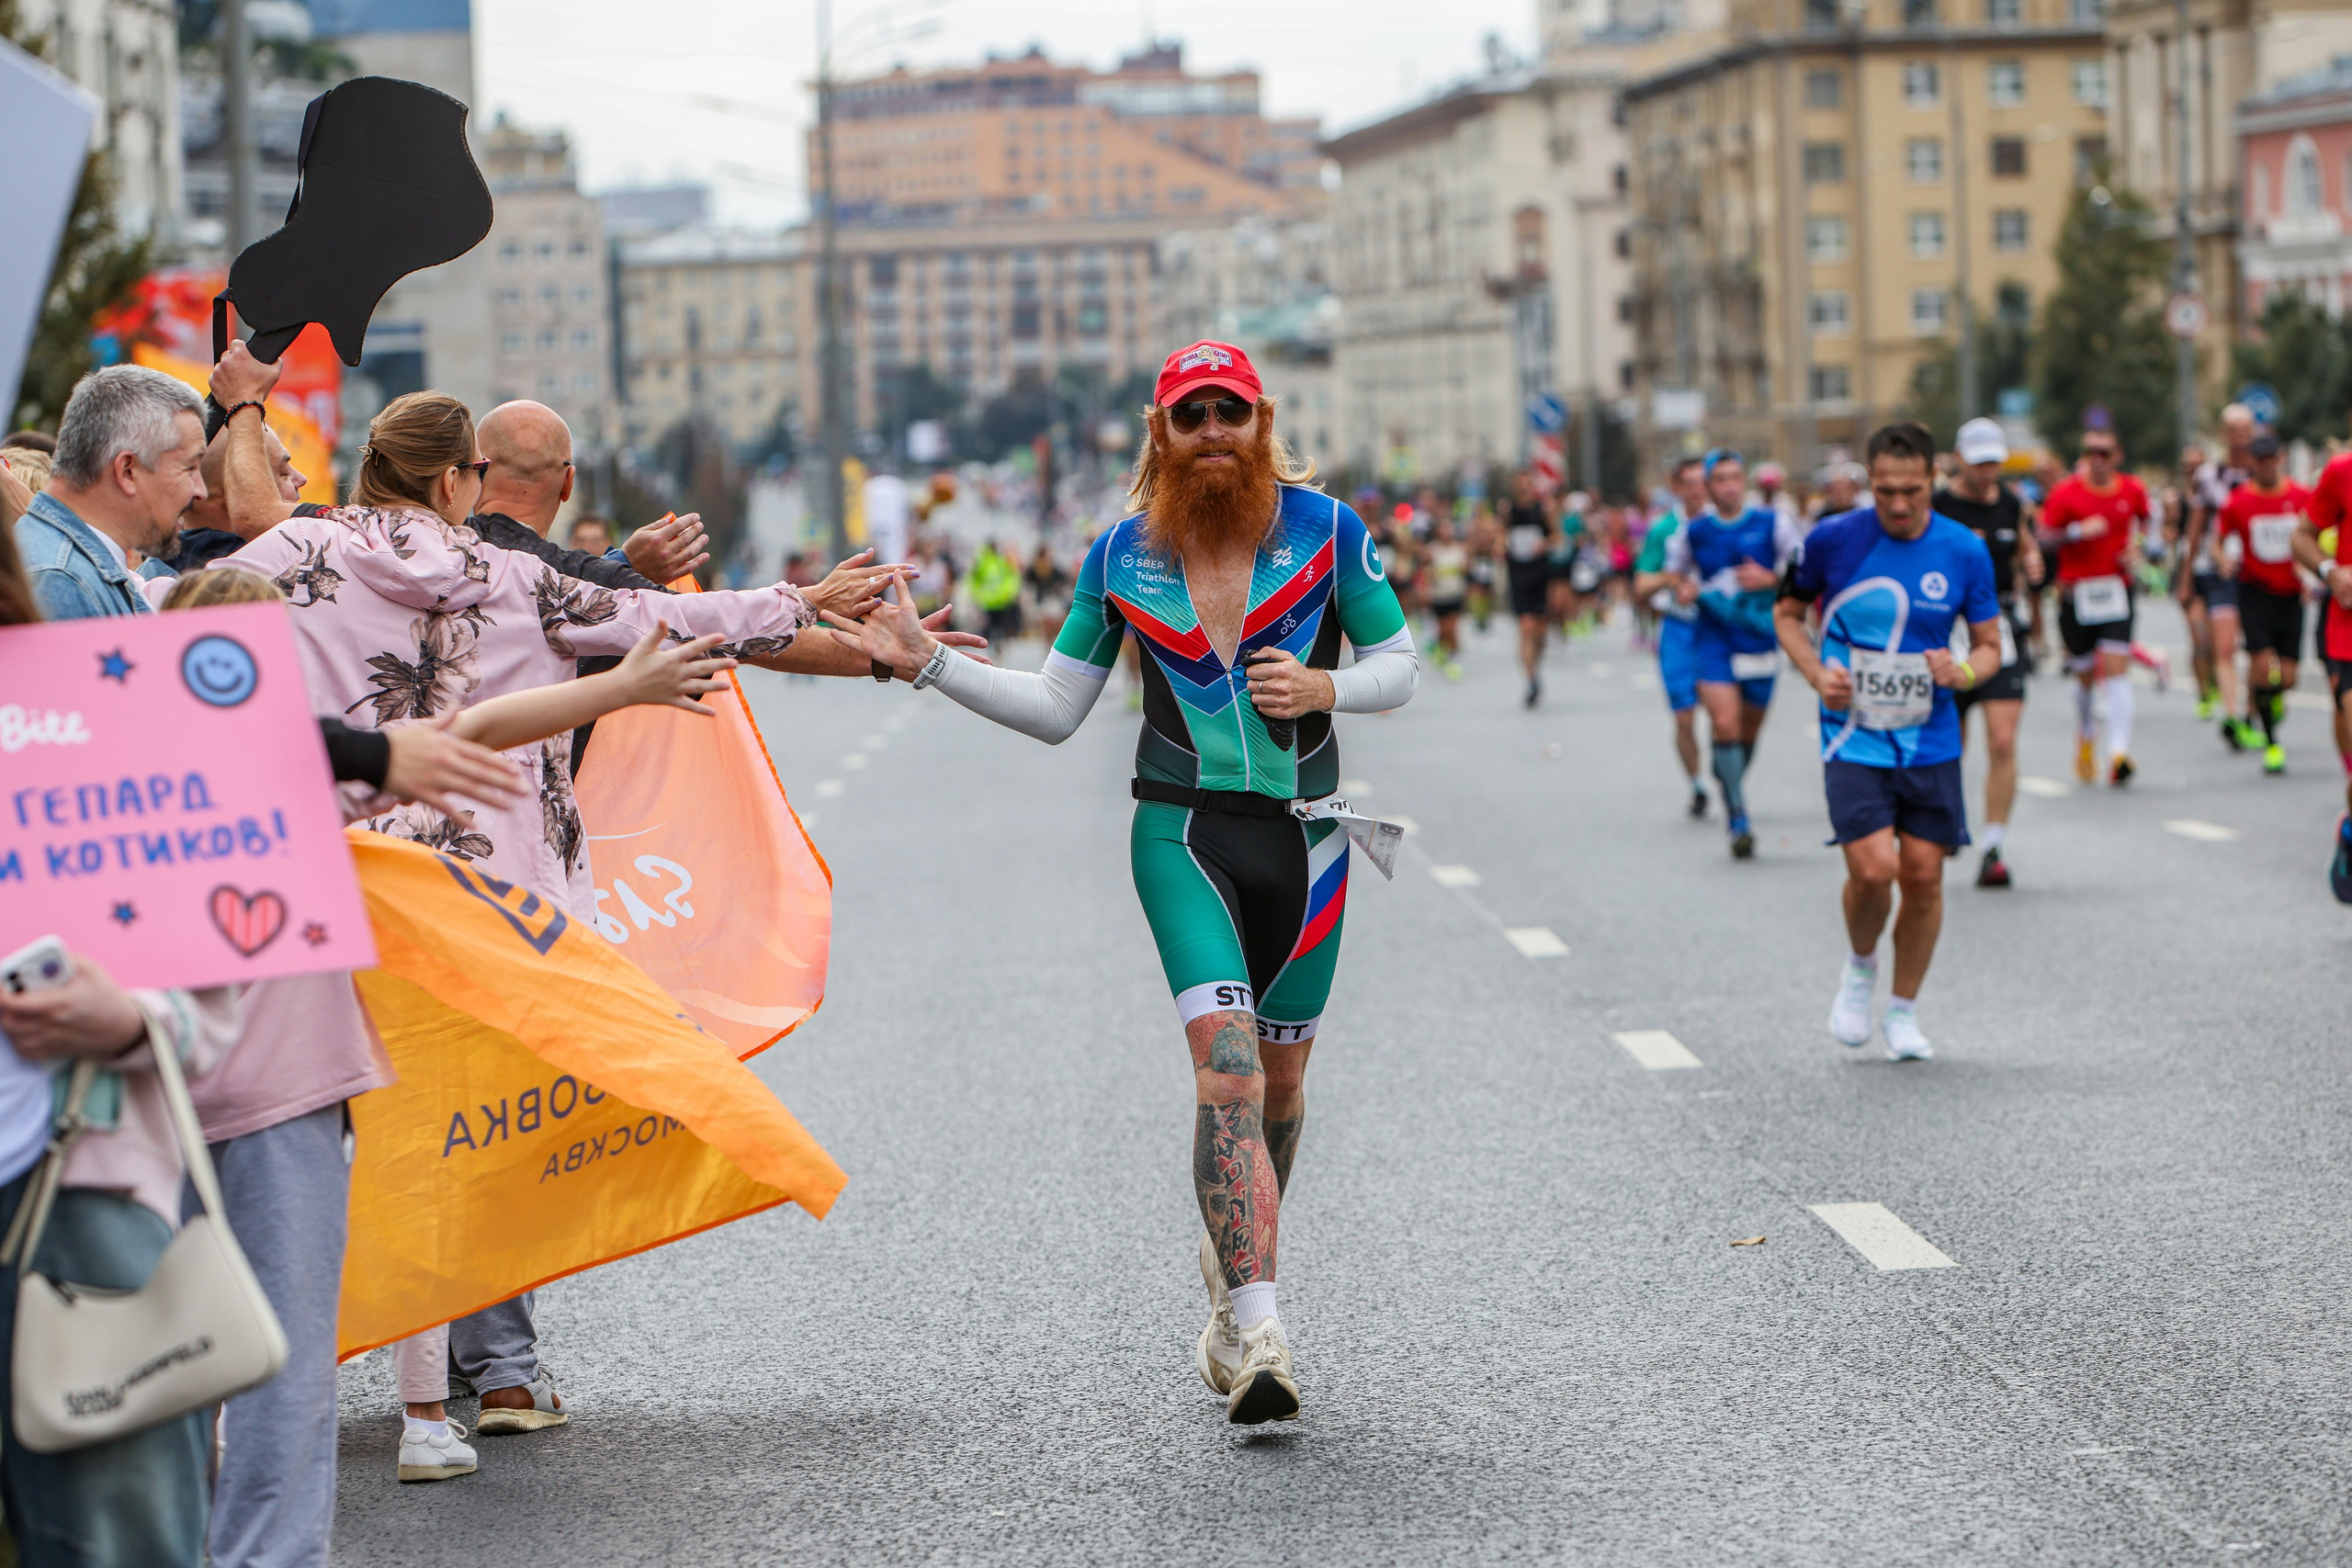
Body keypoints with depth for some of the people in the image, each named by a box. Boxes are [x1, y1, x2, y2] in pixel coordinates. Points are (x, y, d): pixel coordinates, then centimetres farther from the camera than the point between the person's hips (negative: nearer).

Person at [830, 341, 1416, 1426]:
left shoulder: (1324, 530, 1)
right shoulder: (1122, 556, 5)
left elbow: (1399, 666, 8)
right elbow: (1054, 708, 9)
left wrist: (1324, 689, -12)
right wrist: (928, 663, 0)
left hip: (1302, 837, 2)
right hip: (1182, 834, -1)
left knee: (1279, 1074, 11)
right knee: (1226, 1054, -19)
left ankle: (1232, 1263, 39)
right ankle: (1258, 1335, -27)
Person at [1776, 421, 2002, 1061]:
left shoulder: (1965, 552, -3)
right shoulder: (1832, 540, -7)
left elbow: (1989, 645, 7)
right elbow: (1788, 612, 10)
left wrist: (1963, 673, -16)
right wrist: (1816, 673, -7)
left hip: (1931, 740, 2)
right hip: (1853, 738, -2)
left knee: (1923, 875, 1)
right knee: (1873, 869, -16)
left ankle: (1903, 1011, 21)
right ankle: (1860, 966, 16)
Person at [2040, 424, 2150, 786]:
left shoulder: (2132, 491, 4)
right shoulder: (2066, 492, -5)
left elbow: (2144, 521, 23)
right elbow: (2044, 536, -4)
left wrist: (2136, 547, 5)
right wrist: (2078, 532, -18)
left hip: (2117, 590, 1)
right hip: (2076, 590, -1)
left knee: (2116, 667, -13)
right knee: (2085, 674, 8)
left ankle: (2119, 752, -20)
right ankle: (2086, 738, 37)